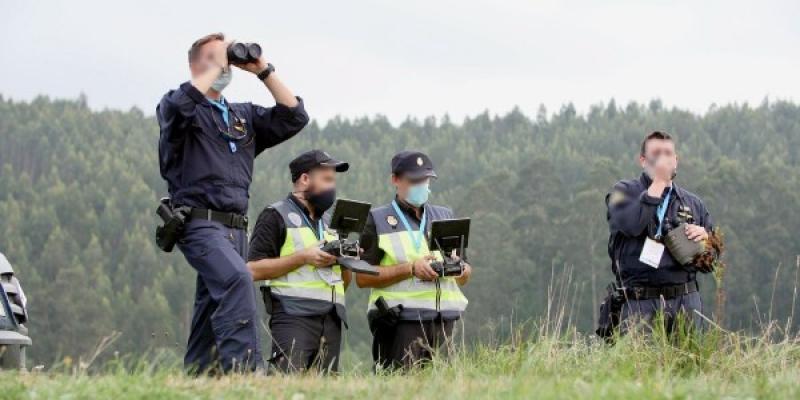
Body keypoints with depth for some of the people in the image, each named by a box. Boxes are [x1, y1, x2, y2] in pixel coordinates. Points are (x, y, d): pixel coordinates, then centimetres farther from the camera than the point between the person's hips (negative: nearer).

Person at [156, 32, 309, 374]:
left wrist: (264, 72, 7)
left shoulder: (244, 115, 22)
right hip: (201, 222, -7)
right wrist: (215, 67, -8)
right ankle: (243, 370, -39)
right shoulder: (176, 107, 5)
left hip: (235, 228, 7)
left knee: (212, 310, 5)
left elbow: (294, 118, 12)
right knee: (237, 278, -30)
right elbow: (182, 104, -20)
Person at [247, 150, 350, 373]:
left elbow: (344, 281, 28)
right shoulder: (277, 216, 3)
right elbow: (254, 269, -7)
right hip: (294, 318, -6)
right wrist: (303, 257, -12)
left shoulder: (329, 222, 25)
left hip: (331, 320, 7)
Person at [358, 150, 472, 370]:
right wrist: (411, 268, -12)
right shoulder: (377, 220, 6)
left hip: (444, 320, 4)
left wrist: (459, 269, -4)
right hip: (399, 322, -4)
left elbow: (465, 276, 21)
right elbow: (363, 277, -4)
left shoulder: (445, 217, 20)